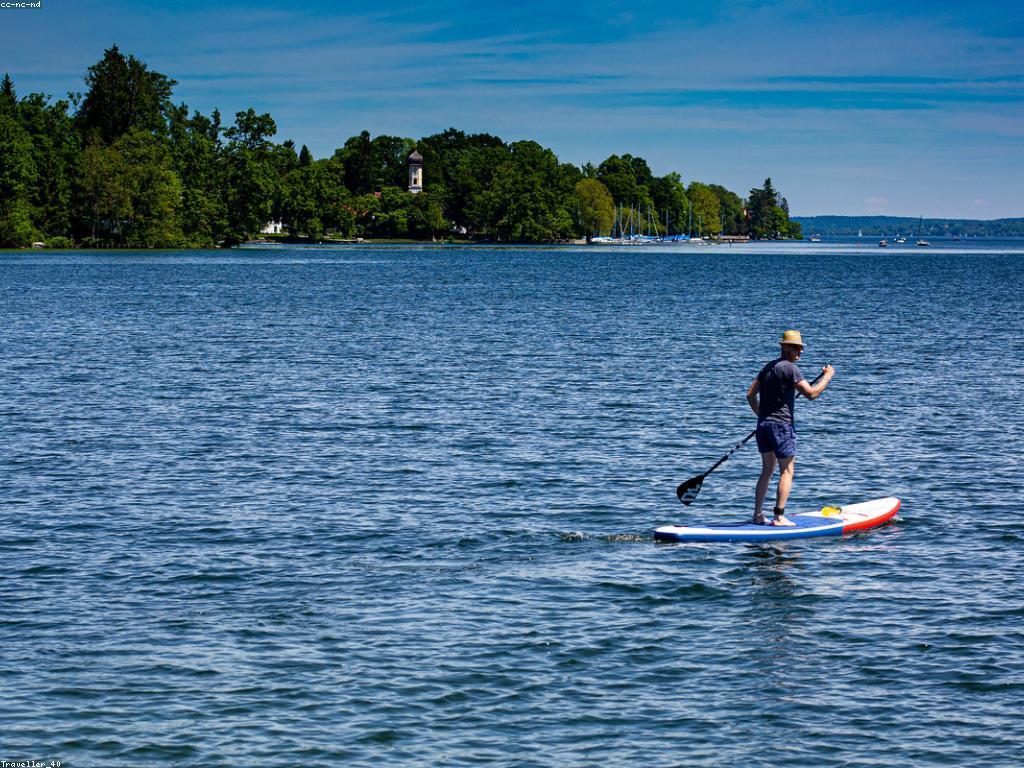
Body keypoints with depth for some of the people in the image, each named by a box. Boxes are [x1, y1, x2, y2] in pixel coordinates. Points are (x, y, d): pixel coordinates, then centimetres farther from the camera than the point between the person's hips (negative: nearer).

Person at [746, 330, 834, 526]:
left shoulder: (769, 367, 15)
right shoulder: (790, 368, -11)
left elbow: (750, 394, 17)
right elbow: (811, 393, -17)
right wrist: (827, 376, -3)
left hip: (763, 424, 8)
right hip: (781, 424, -8)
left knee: (767, 471, 15)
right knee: (786, 472, -2)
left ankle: (757, 515, 14)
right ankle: (778, 517, -7)